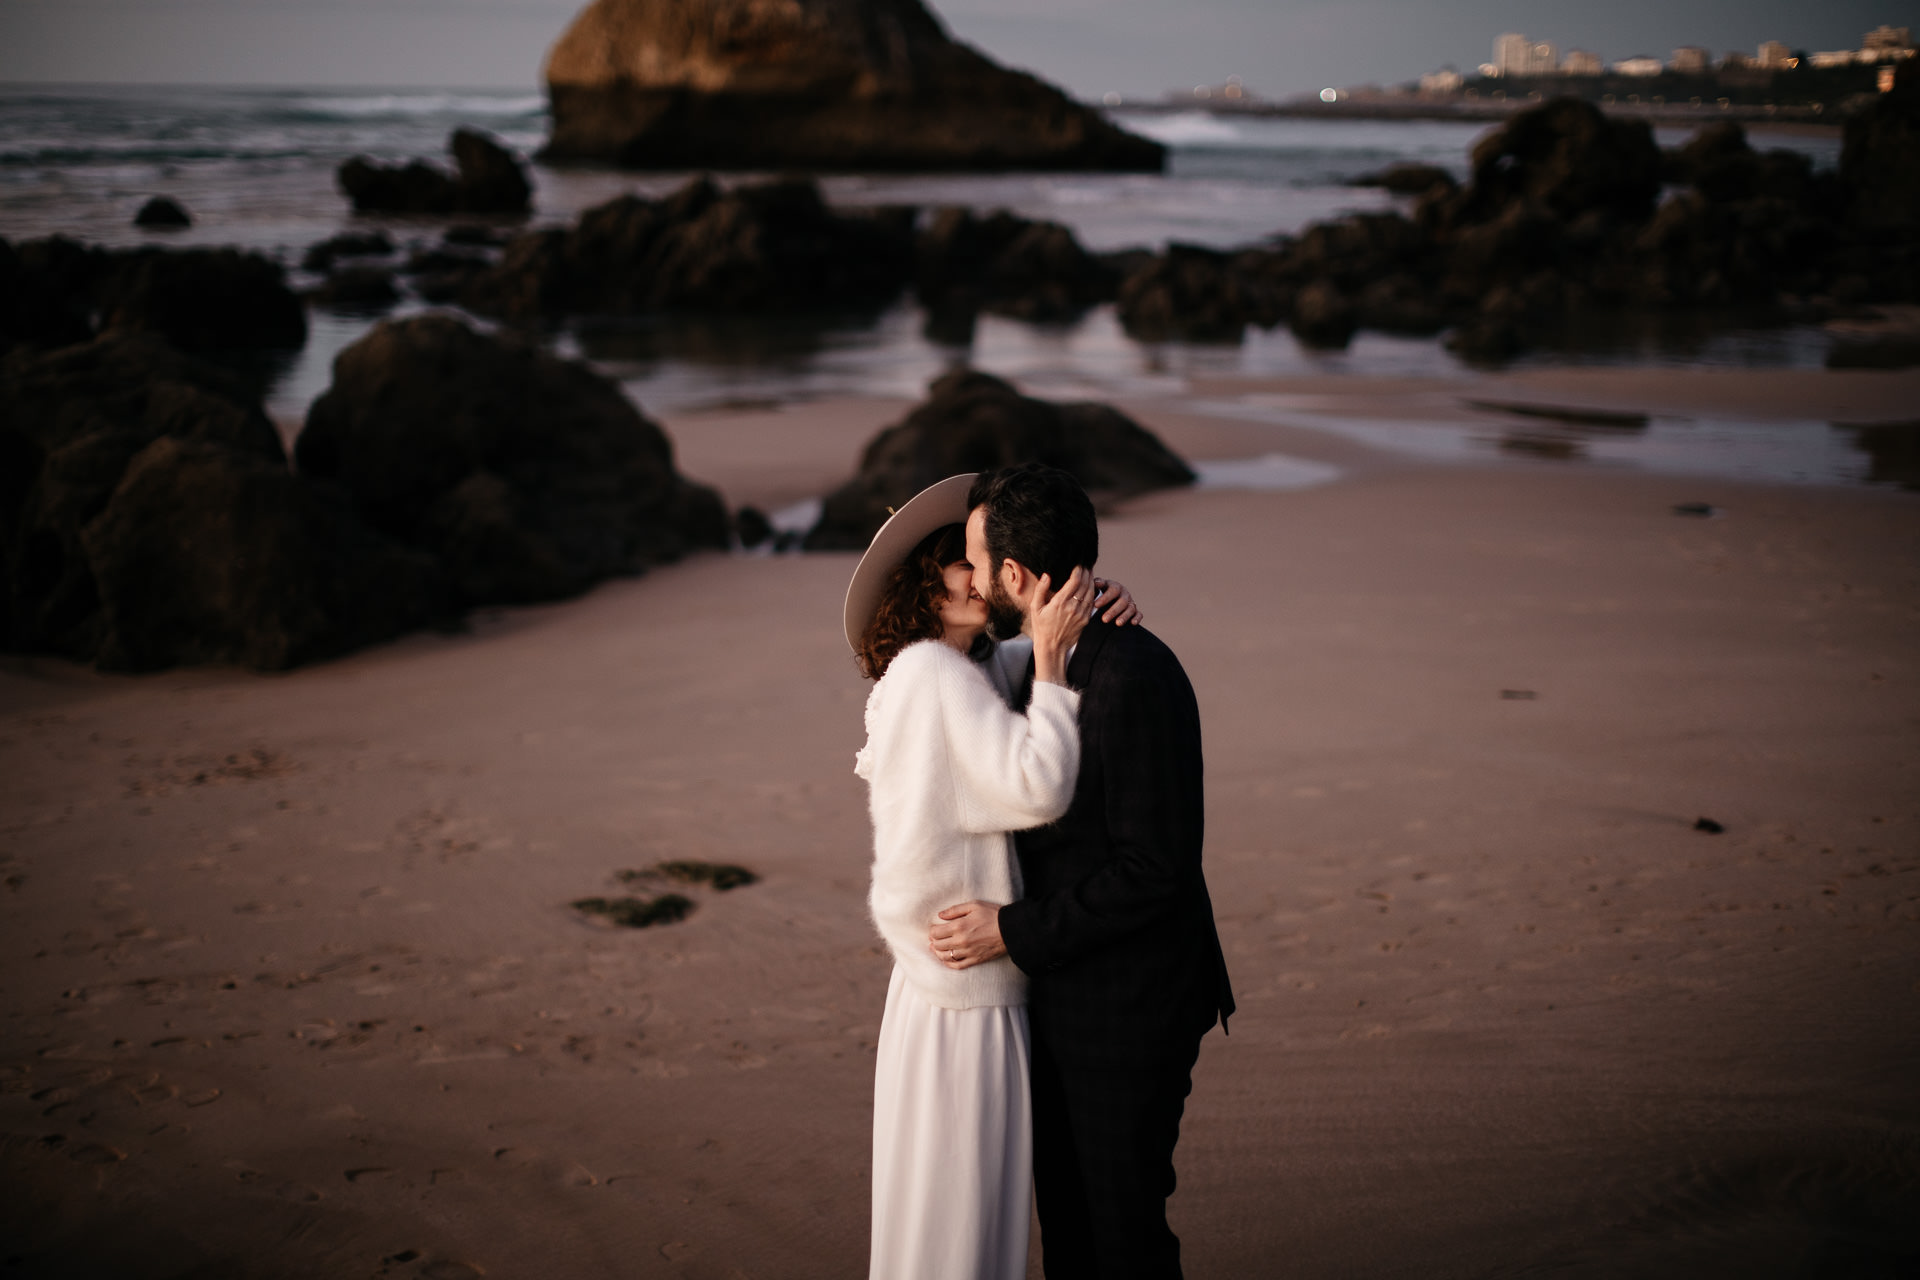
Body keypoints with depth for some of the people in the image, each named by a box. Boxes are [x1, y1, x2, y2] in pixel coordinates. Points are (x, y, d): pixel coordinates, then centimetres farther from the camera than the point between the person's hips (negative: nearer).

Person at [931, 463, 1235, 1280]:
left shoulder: (1136, 678, -26)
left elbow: (1156, 867, -26)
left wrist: (1014, 933, -22)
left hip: (1130, 1007, -9)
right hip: (1065, 991, 9)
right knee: (1065, 1211, 20)